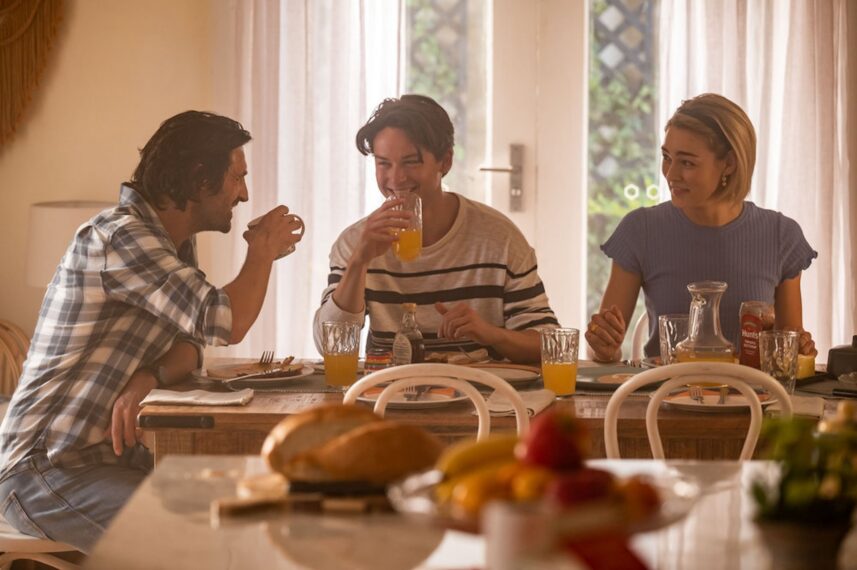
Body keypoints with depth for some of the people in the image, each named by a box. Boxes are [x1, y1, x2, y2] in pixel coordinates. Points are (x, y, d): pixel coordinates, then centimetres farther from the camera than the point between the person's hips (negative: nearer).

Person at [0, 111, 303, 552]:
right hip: (45, 467, -9)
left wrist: (147, 379, -14)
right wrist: (263, 252, -7)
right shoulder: (118, 236, -20)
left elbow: (191, 343, 10)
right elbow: (226, 323, -26)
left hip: (112, 453, 9)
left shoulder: (178, 243, 12)